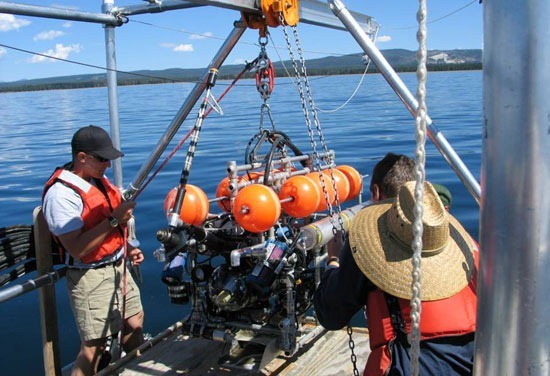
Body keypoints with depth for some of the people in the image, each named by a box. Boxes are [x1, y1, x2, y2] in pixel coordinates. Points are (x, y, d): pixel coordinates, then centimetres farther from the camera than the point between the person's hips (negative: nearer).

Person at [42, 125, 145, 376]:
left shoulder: (98, 179, 5)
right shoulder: (62, 194, -22)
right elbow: (77, 249, -28)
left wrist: (128, 248, 7)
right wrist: (114, 220, -26)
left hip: (117, 266, 9)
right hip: (91, 277, -9)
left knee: (135, 321, 19)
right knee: (94, 345, -2)